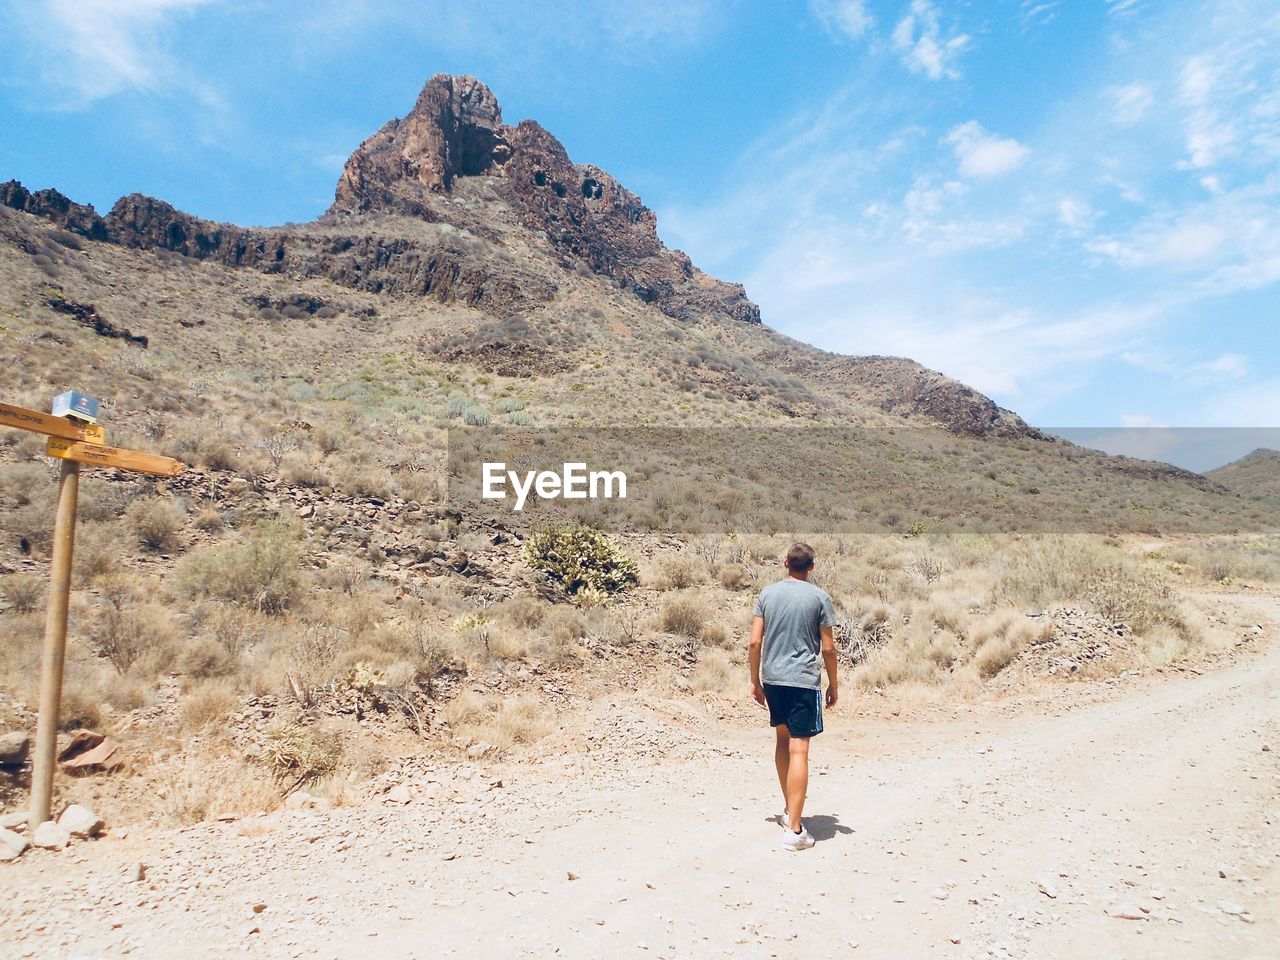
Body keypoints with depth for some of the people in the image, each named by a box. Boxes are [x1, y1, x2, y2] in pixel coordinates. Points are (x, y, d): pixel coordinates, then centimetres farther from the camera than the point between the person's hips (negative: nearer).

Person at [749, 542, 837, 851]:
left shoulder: (768, 593, 2)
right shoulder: (819, 597, -5)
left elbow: (754, 642, 0)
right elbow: (828, 648, -3)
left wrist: (755, 681, 9)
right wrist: (833, 684, 9)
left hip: (773, 678, 4)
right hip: (804, 681, -4)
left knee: (783, 739, 21)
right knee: (798, 750, -4)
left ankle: (789, 809, 34)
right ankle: (794, 830, -4)